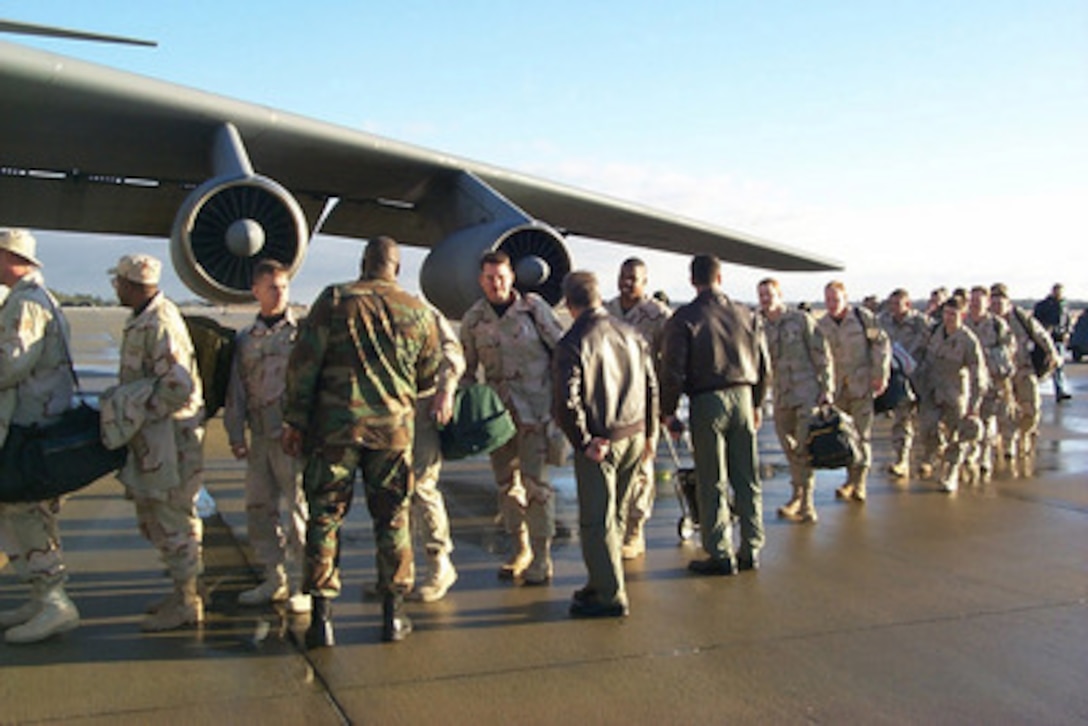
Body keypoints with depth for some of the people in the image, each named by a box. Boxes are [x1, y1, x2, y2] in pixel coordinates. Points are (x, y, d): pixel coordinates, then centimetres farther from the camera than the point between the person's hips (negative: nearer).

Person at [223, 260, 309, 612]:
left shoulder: (303, 333, 2)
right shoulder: (245, 340, 14)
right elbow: (236, 391, 15)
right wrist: (236, 435, 9)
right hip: (260, 436, 5)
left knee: (299, 507, -4)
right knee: (259, 506, 9)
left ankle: (302, 584, 5)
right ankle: (275, 579, 23)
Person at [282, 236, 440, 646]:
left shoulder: (333, 301, -1)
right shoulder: (417, 311, 4)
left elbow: (303, 363, -3)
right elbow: (429, 374, 13)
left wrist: (295, 420, 3)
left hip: (336, 425, -1)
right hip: (394, 427, 1)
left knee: (325, 517, 7)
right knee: (392, 520, 11)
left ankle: (322, 616, 7)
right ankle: (393, 615, 17)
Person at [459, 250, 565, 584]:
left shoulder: (534, 307, -5)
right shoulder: (473, 319, 4)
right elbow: (467, 369, 12)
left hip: (535, 407, -4)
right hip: (498, 408, 4)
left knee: (535, 481, -7)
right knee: (506, 482, 11)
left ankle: (541, 558, 3)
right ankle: (521, 549, 27)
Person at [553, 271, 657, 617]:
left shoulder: (572, 344, -15)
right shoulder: (631, 334, 5)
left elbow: (567, 400, -22)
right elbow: (651, 385, 11)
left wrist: (583, 443, -12)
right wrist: (649, 433, 18)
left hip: (599, 442, -6)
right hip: (634, 437, 7)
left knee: (597, 521, 3)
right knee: (616, 517, 17)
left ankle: (610, 595, 8)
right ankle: (604, 582, 28)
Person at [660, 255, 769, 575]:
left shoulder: (684, 319, -7)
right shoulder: (747, 315, 7)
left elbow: (673, 370, -10)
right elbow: (764, 365, 12)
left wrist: (668, 411, 1)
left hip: (707, 402, -4)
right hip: (742, 396, 4)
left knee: (712, 483, 2)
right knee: (747, 479, 12)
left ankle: (721, 555, 7)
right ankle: (751, 550, 20)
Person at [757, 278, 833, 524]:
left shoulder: (801, 320, -2)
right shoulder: (760, 328, 9)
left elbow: (822, 355, -2)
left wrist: (827, 388, -8)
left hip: (808, 393, -4)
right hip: (781, 397, 5)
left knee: (805, 448, -10)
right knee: (791, 449, 11)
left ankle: (804, 503, -6)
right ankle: (799, 497, 25)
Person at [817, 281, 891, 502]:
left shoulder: (863, 317, -4)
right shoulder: (821, 325, 5)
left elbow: (881, 343, 1)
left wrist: (880, 375, -3)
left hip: (862, 384, -4)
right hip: (837, 387, 4)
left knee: (862, 433, -6)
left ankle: (859, 482, -4)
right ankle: (852, 478, 19)